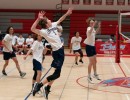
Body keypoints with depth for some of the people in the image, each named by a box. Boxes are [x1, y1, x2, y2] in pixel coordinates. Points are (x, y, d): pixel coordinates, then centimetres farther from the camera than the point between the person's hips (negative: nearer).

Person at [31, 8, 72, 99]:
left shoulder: (53, 25, 5)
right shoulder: (44, 31, -18)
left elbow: (60, 20, 24)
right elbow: (33, 29, -33)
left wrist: (67, 14, 21)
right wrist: (38, 19, -36)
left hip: (60, 50, 8)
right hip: (57, 52, -8)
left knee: (57, 72, 14)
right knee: (57, 73, -10)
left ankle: (48, 88, 26)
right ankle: (39, 85, -3)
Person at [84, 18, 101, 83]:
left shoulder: (93, 29, 7)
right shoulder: (89, 28, -17)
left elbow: (95, 32, 31)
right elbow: (89, 32, -44)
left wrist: (99, 27, 17)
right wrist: (93, 25, -51)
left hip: (92, 46, 9)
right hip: (89, 46, -9)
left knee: (94, 61, 18)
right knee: (91, 62, -6)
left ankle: (95, 74, 34)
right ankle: (89, 77, 3)